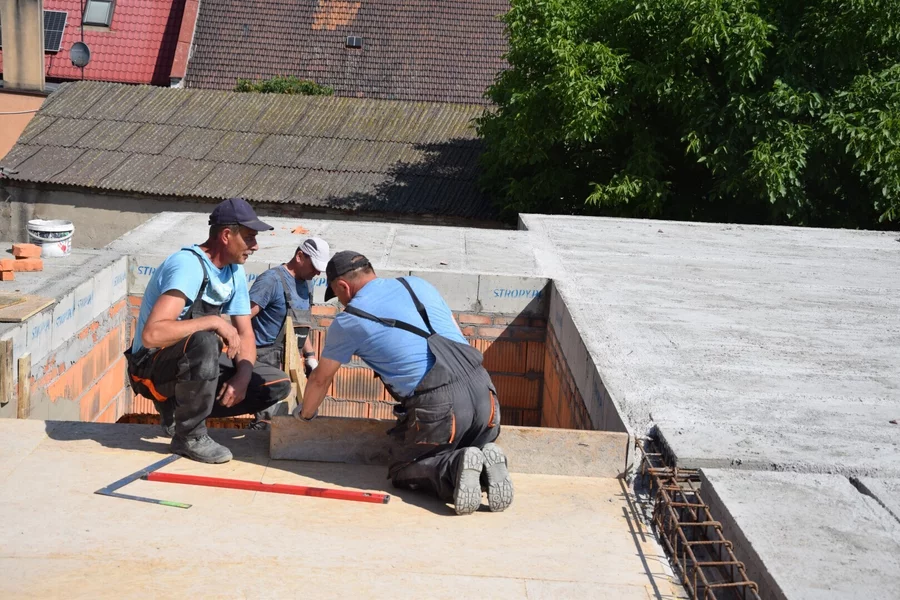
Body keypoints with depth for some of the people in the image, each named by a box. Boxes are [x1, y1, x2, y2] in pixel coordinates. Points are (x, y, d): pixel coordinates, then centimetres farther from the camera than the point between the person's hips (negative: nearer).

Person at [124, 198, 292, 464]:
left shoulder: (235, 271, 2)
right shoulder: (188, 265, -25)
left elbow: (245, 334, 6)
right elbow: (152, 334, -38)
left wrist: (243, 375, -14)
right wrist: (215, 322, -33)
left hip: (193, 364, 8)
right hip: (152, 368, -8)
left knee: (278, 385, -1)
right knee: (203, 342, -40)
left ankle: (180, 410, 6)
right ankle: (189, 436, -18)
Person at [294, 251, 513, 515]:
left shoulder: (348, 321, 7)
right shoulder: (418, 284, 19)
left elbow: (320, 379, 20)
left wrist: (305, 413, 40)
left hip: (437, 404, -5)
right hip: (482, 389, 5)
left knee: (403, 471, 17)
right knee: (470, 450, 29)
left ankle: (455, 468, -12)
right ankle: (486, 464, -5)